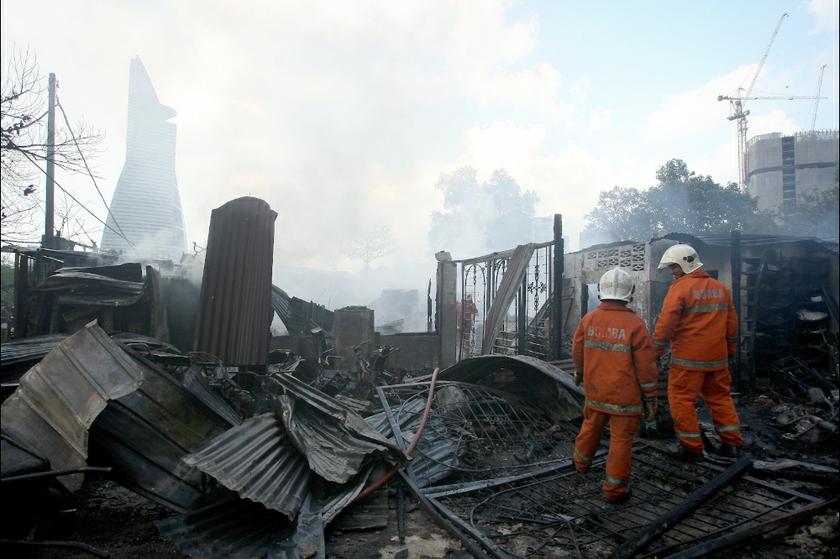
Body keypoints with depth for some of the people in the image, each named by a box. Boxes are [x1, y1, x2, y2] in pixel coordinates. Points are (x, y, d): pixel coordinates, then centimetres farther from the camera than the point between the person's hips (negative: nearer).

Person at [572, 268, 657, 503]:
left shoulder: (588, 319, -4)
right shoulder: (634, 324, -16)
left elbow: (577, 351, 10)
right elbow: (646, 365, -12)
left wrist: (579, 374, 30)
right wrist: (650, 397, 0)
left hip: (595, 391, 4)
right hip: (625, 396, -4)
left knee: (591, 426, 26)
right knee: (621, 439, 7)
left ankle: (581, 461, 47)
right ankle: (614, 489, 15)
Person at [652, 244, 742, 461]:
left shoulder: (680, 288, -12)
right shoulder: (720, 288, 10)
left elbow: (666, 323, -16)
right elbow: (731, 322, 15)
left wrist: (656, 351, -8)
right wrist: (730, 350, 24)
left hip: (688, 358, -7)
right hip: (718, 357, 7)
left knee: (682, 400, 3)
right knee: (720, 397, 18)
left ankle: (692, 447, 8)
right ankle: (731, 443, 23)